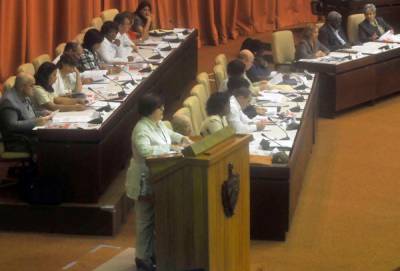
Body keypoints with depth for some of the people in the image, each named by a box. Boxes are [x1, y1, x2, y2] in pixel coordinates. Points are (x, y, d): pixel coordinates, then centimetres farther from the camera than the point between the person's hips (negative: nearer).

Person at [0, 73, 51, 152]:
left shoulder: (24, 96, 13)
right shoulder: (9, 101, -17)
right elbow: (11, 125, -25)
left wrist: (43, 114, 10)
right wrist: (35, 122, -27)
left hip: (31, 135, 10)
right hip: (18, 143, -10)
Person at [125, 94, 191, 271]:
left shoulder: (158, 124, 7)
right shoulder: (141, 129, -22)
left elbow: (168, 134, 29)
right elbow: (145, 150, -38)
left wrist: (183, 139, 11)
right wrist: (170, 147, -32)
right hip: (145, 181, -9)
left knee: (156, 218, 16)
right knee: (145, 220, -1)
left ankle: (153, 253, 28)